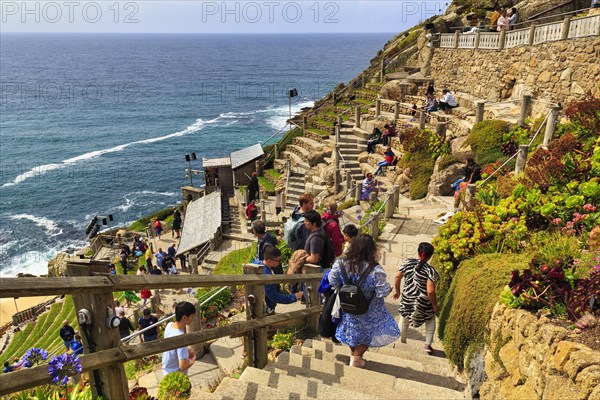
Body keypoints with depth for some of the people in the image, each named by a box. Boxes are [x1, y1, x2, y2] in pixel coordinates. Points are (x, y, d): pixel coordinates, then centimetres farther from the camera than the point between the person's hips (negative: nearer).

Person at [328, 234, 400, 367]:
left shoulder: (340, 263, -21)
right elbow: (383, 292, -23)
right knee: (369, 332, 24)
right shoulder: (375, 270, -30)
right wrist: (389, 289, 0)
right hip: (368, 311, -3)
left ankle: (354, 354, 47)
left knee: (353, 329, 29)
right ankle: (356, 357, 28)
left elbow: (333, 282, -9)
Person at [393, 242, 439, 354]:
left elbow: (397, 277, -1)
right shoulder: (430, 270, -20)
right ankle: (428, 345, 25)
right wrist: (435, 305, -7)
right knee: (431, 320, 28)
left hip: (407, 300, 3)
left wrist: (397, 291, 15)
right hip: (423, 304, -3)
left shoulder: (408, 263, -8)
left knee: (404, 320, 29)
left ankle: (402, 341, 43)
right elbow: (430, 291, -22)